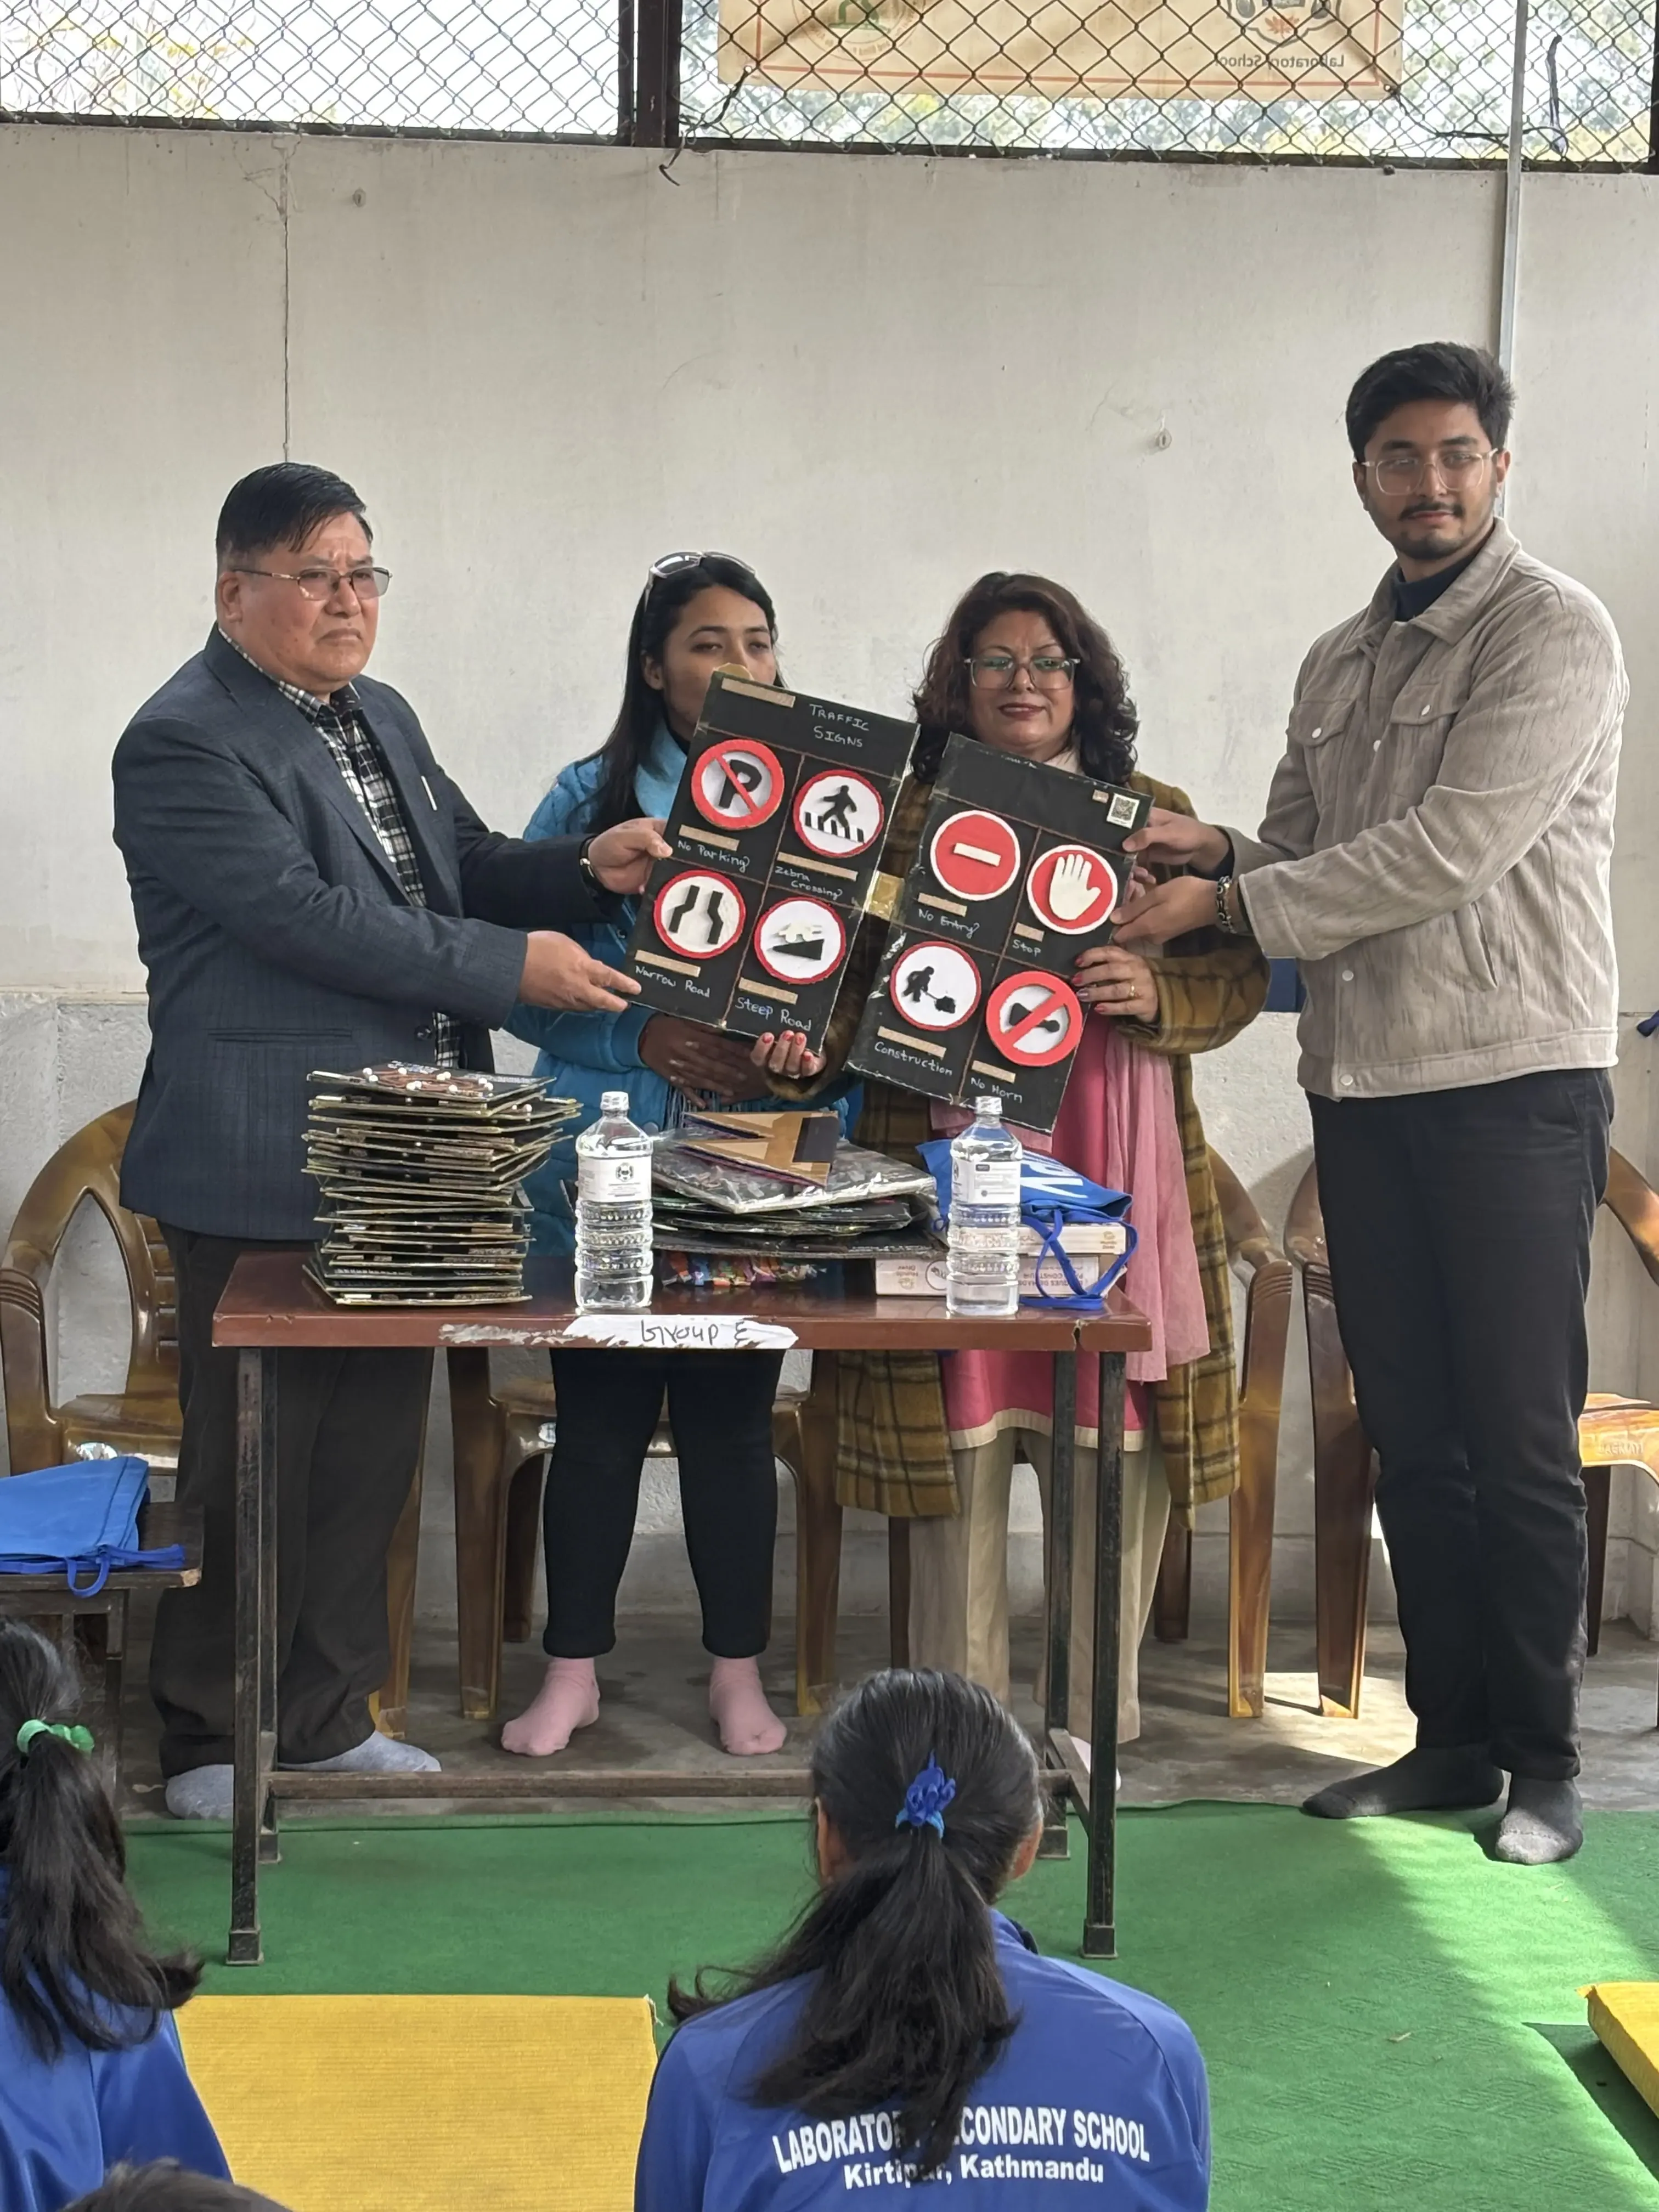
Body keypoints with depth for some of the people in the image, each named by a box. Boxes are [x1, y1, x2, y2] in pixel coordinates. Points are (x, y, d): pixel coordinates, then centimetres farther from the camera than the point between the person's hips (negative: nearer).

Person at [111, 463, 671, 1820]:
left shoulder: (383, 718, 16)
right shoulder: (184, 743, -13)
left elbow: (463, 868, 21)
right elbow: (305, 915, -21)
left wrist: (587, 871, 0)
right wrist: (513, 967, -21)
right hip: (266, 1173, -8)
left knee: (372, 1452, 14)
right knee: (252, 1466, 1)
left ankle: (329, 1714, 27)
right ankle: (206, 1736, 14)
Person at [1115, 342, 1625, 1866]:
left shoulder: (1553, 631, -7)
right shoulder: (1338, 666, 17)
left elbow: (1454, 850, -17)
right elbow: (1302, 856, 20)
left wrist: (1229, 903, -14)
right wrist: (1213, 850, -3)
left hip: (1515, 1073, -7)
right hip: (1364, 1080, 7)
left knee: (1520, 1432, -3)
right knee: (1411, 1426, 10)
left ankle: (1544, 1758, 8)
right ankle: (1451, 1736, 20)